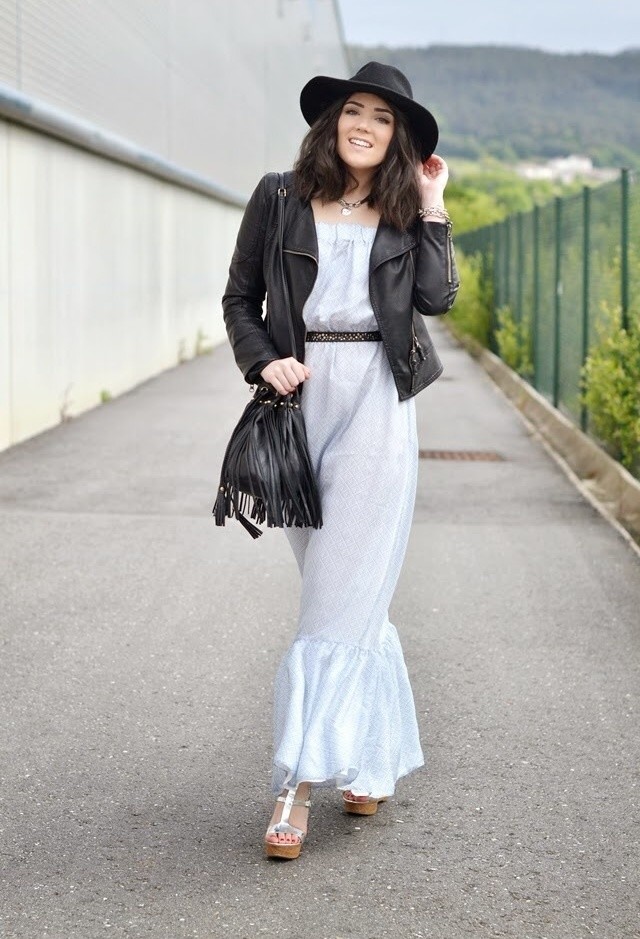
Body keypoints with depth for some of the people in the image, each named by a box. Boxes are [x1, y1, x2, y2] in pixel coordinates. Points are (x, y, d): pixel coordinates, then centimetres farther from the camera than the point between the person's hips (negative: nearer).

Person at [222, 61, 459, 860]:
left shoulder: (404, 210, 9)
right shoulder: (280, 197, 7)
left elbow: (437, 296, -4)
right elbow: (239, 298, 10)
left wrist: (430, 208, -1)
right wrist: (264, 362, -6)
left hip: (376, 399, -1)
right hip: (303, 396, 1)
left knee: (343, 593, -8)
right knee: (345, 588, 9)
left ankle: (299, 784, -9)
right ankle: (375, 757, 23)